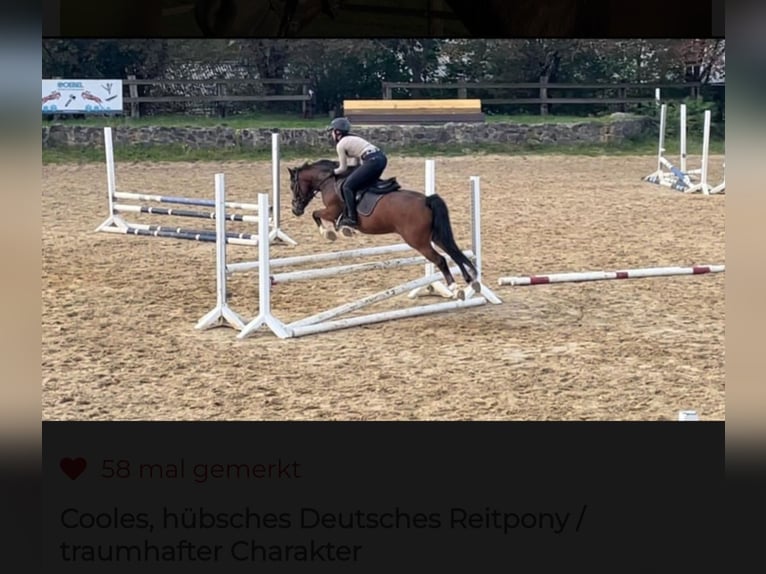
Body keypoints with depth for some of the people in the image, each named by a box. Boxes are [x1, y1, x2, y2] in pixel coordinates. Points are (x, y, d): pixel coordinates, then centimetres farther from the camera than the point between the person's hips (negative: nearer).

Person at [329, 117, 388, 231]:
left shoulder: (340, 145, 1)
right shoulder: (352, 138, 27)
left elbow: (343, 169, 5)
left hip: (372, 161, -9)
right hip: (381, 157, 9)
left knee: (348, 187, -4)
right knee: (362, 184, 23)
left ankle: (352, 218, -10)